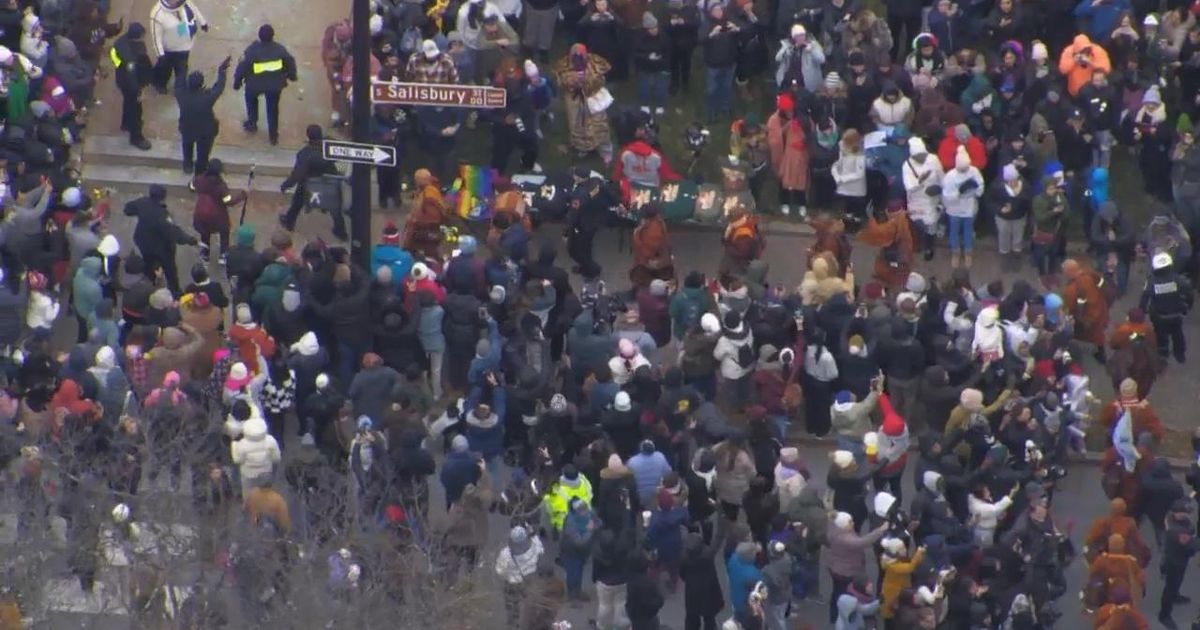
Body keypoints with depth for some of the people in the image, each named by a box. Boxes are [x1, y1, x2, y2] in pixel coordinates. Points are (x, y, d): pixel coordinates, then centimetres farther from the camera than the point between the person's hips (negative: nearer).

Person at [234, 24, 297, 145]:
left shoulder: (251, 50, -26)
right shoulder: (280, 50, -19)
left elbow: (242, 67, -18)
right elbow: (290, 63, -4)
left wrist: (237, 81, -1)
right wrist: (292, 75, 17)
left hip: (255, 84, -2)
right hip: (275, 84, 2)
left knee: (251, 98, 32)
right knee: (273, 107, 22)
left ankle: (252, 123, 44)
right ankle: (273, 135, 31)